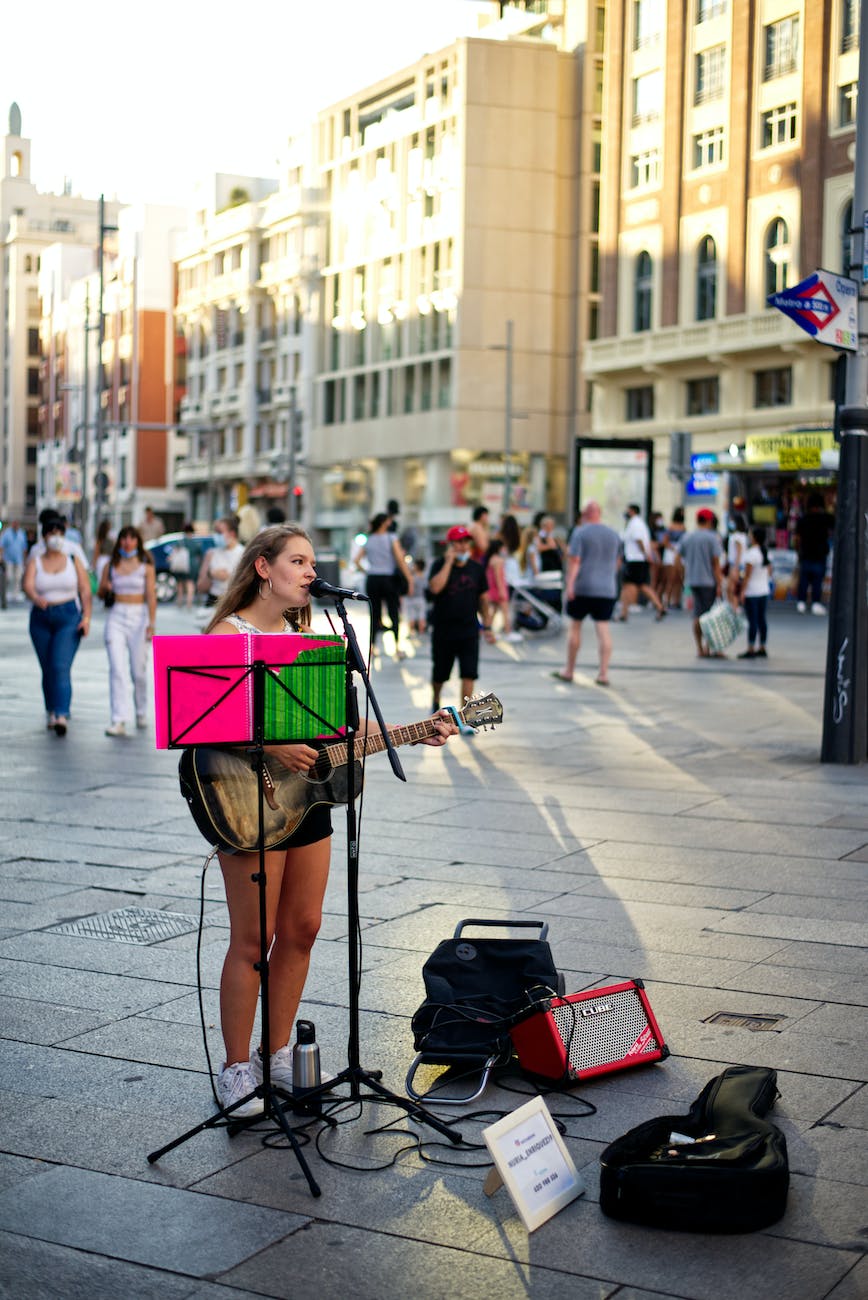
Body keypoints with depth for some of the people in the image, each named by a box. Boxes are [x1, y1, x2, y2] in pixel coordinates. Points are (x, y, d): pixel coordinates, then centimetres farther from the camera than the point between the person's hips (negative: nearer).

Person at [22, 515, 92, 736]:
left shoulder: (73, 560, 2)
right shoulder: (35, 562, 1)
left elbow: (85, 590, 1)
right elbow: (27, 586, -16)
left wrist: (86, 617, -11)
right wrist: (36, 598, -38)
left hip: (69, 618, -2)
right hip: (41, 620, 2)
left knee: (61, 666, -17)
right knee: (48, 670, 10)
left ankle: (62, 716, -26)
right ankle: (51, 713, 27)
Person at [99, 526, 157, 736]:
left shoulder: (146, 566, 2)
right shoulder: (111, 566, 10)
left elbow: (151, 596, -4)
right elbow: (100, 593, 15)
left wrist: (151, 623, -13)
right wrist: (105, 588, -8)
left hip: (139, 617, -2)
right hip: (116, 617, 2)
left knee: (139, 670, 3)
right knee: (117, 668, -11)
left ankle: (141, 713, 28)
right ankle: (119, 721, -16)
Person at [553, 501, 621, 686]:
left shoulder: (580, 532, -6)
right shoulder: (614, 534, 10)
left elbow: (574, 560, -14)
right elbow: (617, 563, 20)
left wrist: (569, 584, -16)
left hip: (583, 587, -4)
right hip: (607, 588, 4)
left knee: (575, 626, 8)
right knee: (603, 629, 0)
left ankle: (569, 671, 14)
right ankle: (603, 673, -4)